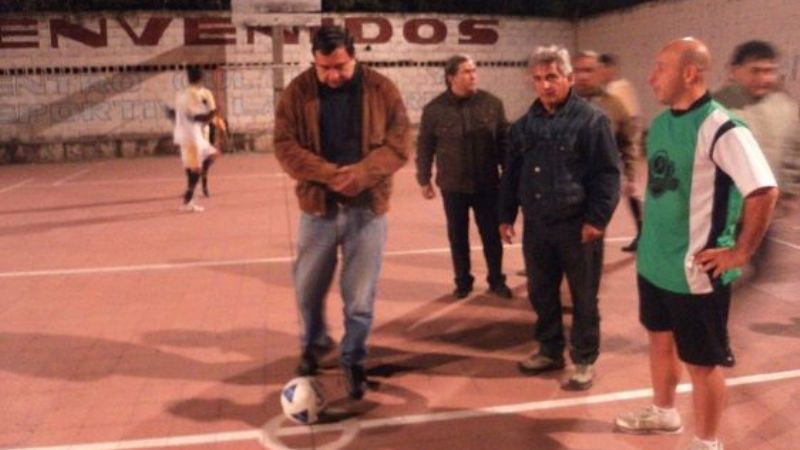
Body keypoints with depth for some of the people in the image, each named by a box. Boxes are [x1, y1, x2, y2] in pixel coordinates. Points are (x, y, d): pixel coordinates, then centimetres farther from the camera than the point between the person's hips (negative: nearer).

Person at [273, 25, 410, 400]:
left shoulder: (382, 90, -3)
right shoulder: (298, 92, -3)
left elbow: (399, 145, -5)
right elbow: (285, 147, -7)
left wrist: (360, 174, -21)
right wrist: (330, 174, -21)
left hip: (367, 207, -1)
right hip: (318, 206, 1)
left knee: (360, 296, 5)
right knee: (307, 288, 13)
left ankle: (354, 359, 27)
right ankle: (314, 344, 42)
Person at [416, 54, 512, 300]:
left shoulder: (492, 103, -3)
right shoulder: (435, 109, -6)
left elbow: (504, 141, 3)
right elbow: (424, 147, 0)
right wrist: (424, 179, 2)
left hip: (487, 184, 1)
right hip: (453, 186, 0)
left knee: (491, 235, 10)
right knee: (458, 236, 11)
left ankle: (497, 280, 27)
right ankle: (463, 281, 28)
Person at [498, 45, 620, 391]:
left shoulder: (591, 119, -8)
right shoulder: (525, 123, 9)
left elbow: (607, 173, -11)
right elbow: (512, 173, 14)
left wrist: (597, 218, -16)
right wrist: (507, 215, 11)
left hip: (576, 225, -5)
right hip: (536, 225, 6)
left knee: (583, 297, 7)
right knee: (541, 293, 15)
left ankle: (584, 360, 21)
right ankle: (550, 350, 33)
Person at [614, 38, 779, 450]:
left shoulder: (720, 129, -20)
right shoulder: (660, 123, 6)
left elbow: (764, 191, -24)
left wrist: (739, 252, -17)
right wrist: (650, 241, 15)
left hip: (696, 270, -8)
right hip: (654, 262, 8)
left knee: (702, 362, 7)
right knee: (660, 339, 23)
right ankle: (663, 413, 45)